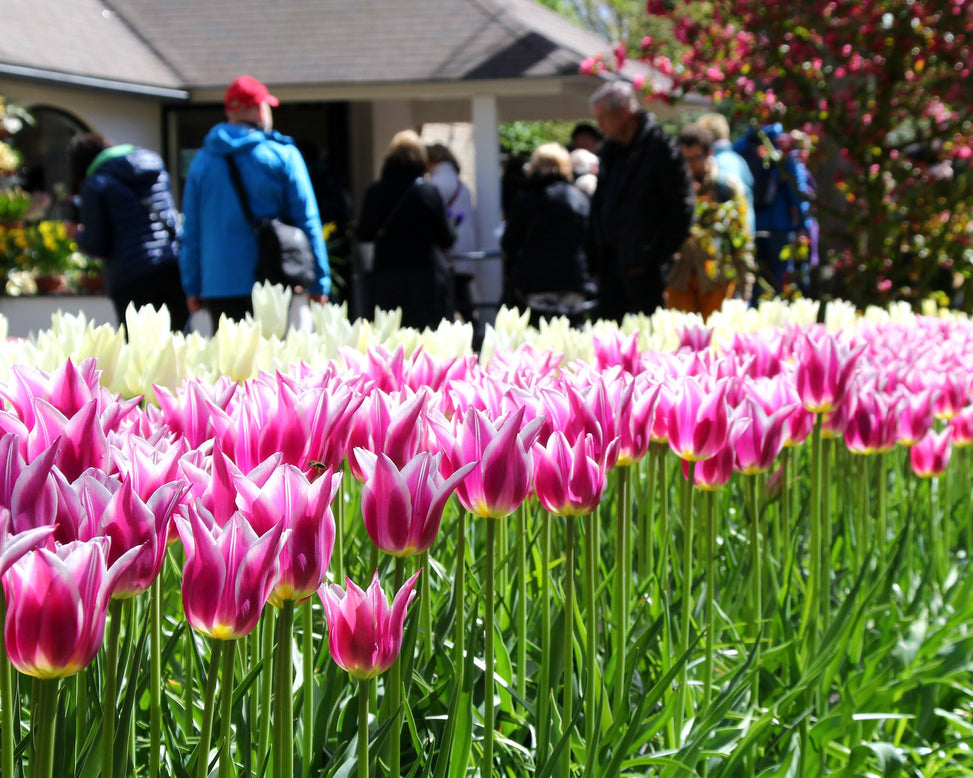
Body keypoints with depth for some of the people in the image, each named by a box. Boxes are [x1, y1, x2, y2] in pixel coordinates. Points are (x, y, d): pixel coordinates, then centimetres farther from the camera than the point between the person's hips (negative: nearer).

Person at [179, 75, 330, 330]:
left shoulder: (202, 160, 8)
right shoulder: (283, 155, -1)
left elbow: (190, 230, 9)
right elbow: (307, 220, -2)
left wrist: (192, 287, 14)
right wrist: (319, 281, 3)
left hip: (218, 287, 3)